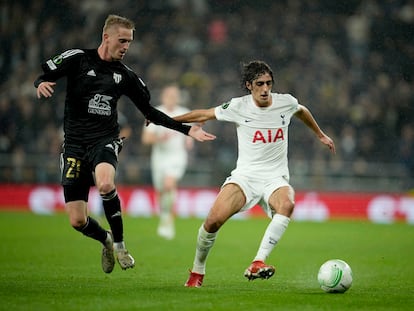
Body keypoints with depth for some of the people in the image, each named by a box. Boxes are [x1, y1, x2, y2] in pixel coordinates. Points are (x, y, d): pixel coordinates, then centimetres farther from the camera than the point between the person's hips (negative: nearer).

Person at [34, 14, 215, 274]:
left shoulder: (126, 76, 9)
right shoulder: (78, 58, 1)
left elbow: (150, 112, 16)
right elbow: (43, 76, 1)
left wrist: (188, 130, 9)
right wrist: (42, 84, -24)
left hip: (105, 141, 0)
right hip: (74, 144, 0)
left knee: (105, 184, -36)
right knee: (77, 221, -5)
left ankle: (119, 244, -13)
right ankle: (106, 240, 30)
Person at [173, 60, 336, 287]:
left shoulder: (286, 102, 2)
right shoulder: (238, 107, -3)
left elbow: (302, 111, 26)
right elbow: (205, 115, 11)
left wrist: (321, 135, 37)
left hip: (276, 179, 1)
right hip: (245, 175, -1)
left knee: (286, 205, -36)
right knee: (214, 220, -24)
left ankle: (257, 264, -39)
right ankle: (197, 272, 2)